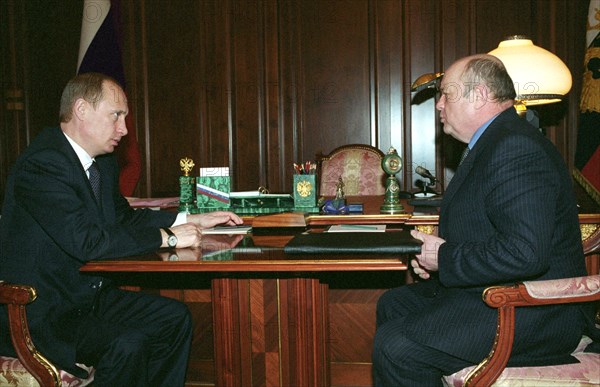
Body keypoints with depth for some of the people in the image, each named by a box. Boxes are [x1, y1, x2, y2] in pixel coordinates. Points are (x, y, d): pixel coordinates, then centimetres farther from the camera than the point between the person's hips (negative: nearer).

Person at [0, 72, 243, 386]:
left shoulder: (102, 162, 7)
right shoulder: (41, 165, -22)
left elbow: (123, 217, 20)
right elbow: (86, 241, -30)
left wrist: (189, 220, 9)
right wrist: (167, 237, -23)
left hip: (89, 295, 9)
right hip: (38, 316, -9)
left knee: (174, 317, 4)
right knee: (129, 344, -28)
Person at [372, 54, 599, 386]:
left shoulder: (516, 149, -22)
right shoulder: (493, 143, 14)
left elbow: (525, 253, -32)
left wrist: (444, 259, -19)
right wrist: (434, 254, 6)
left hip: (531, 314, -11)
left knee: (394, 345, -21)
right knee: (392, 305, 18)